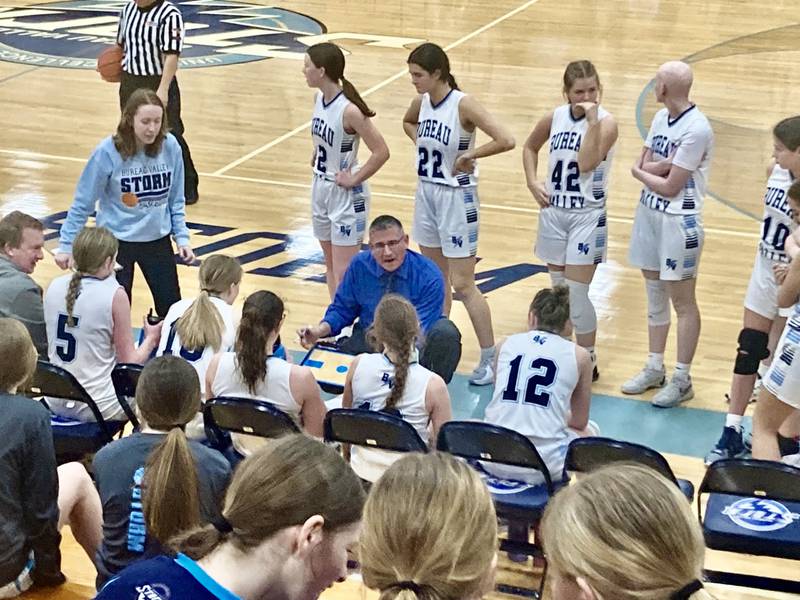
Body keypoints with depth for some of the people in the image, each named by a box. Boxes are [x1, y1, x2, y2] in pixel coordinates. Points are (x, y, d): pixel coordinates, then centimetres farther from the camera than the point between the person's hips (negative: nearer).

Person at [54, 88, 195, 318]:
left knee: (172, 308, 10)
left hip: (158, 239, 3)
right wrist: (66, 244, -9)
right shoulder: (108, 151, -18)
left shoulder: (170, 147, -9)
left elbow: (176, 200, 4)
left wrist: (182, 237, -1)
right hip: (116, 241, -3)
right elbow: (83, 203, -10)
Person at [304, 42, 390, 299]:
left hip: (345, 195, -8)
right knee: (330, 266, 17)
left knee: (344, 273, -4)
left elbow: (381, 152, -24)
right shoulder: (319, 98, -1)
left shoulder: (349, 110, -24)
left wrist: (354, 180, -17)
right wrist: (316, 155, 9)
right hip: (320, 188, 8)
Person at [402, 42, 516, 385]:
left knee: (463, 284, -3)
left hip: (456, 198, -7)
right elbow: (408, 123, 26)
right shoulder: (422, 102, 1)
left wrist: (469, 155, -21)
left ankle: (490, 360, 8)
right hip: (426, 193, 7)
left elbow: (505, 140, -29)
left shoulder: (463, 105, -20)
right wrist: (421, 141, 8)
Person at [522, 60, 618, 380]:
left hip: (587, 216, -5)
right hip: (553, 212, 5)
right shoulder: (556, 117, 3)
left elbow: (586, 163, -26)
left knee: (576, 293, -7)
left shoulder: (606, 122, -12)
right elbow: (530, 147, 21)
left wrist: (592, 120, -27)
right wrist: (533, 181, 6)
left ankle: (588, 361, 7)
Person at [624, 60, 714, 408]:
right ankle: (655, 369, 28)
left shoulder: (696, 129, -20)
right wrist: (663, 165, -16)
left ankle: (682, 380, 11)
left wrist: (640, 172, -3)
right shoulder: (661, 118, 5)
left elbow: (670, 187, -19)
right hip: (649, 212, 8)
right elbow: (644, 165, 4)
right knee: (655, 295, 16)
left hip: (679, 220, -8)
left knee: (682, 301, 2)